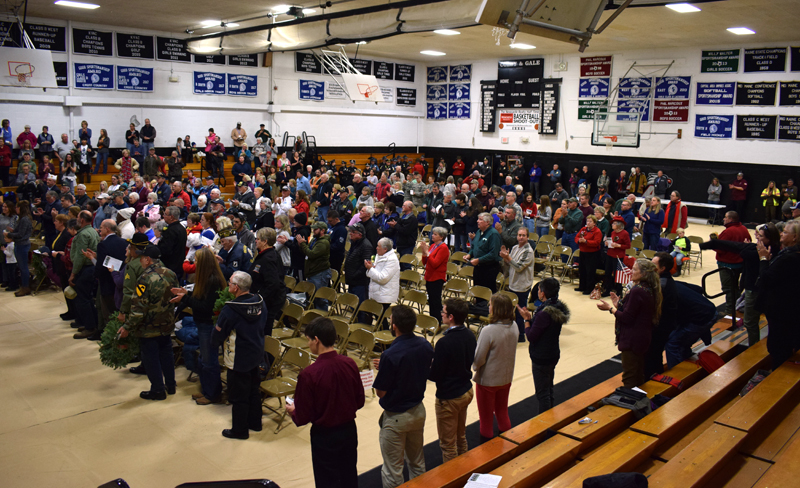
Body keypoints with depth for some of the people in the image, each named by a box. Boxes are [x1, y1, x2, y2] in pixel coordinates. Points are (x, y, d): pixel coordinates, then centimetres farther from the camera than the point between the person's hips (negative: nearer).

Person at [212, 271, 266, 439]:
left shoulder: (231, 309, -25)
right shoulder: (260, 302, -5)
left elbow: (218, 333, -13)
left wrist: (215, 345, 7)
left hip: (239, 359, -7)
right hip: (257, 354, 7)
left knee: (238, 395, 9)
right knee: (254, 389, 22)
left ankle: (239, 430, 22)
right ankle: (255, 422, 37)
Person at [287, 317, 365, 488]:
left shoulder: (308, 374, -25)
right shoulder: (350, 364, -11)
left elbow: (303, 417, -18)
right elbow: (359, 402, 0)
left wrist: (292, 411, 4)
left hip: (324, 436, -5)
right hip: (349, 430, 5)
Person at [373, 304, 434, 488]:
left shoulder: (391, 355, -28)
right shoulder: (425, 345, -7)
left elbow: (380, 392, -19)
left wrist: (381, 369, 0)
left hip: (396, 416, -7)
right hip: (418, 410, 7)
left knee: (392, 470, 10)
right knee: (417, 462, 25)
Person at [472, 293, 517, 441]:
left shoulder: (488, 331, -29)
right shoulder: (514, 327, -9)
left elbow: (478, 359, -21)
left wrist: (475, 366, 0)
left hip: (487, 380, -6)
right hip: (506, 377, 6)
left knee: (486, 416, 13)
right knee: (502, 412, 25)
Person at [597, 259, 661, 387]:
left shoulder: (637, 291, -23)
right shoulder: (649, 289, 6)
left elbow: (627, 318, -21)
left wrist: (610, 308, -9)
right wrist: (618, 305, 11)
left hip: (632, 340, -10)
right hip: (644, 337, 10)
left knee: (629, 378, 0)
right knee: (639, 375, 21)